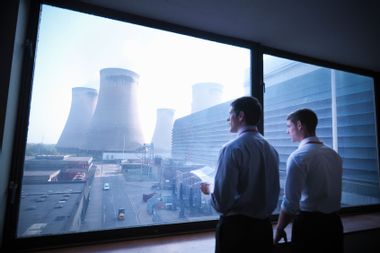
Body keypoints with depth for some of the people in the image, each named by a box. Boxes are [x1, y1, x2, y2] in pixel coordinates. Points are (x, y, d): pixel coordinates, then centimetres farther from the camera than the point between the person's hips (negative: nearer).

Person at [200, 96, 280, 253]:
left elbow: (221, 202, -21)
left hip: (235, 226, -6)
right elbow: (274, 193, 8)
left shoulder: (232, 148, -19)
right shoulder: (271, 149, 1)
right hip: (264, 226, 6)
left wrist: (209, 189, -2)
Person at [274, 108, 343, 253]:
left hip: (309, 223, -6)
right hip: (334, 222, 7)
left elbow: (290, 202, -19)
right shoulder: (334, 154, 3)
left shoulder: (298, 156, -19)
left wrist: (279, 229, -5)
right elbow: (328, 192, 8)